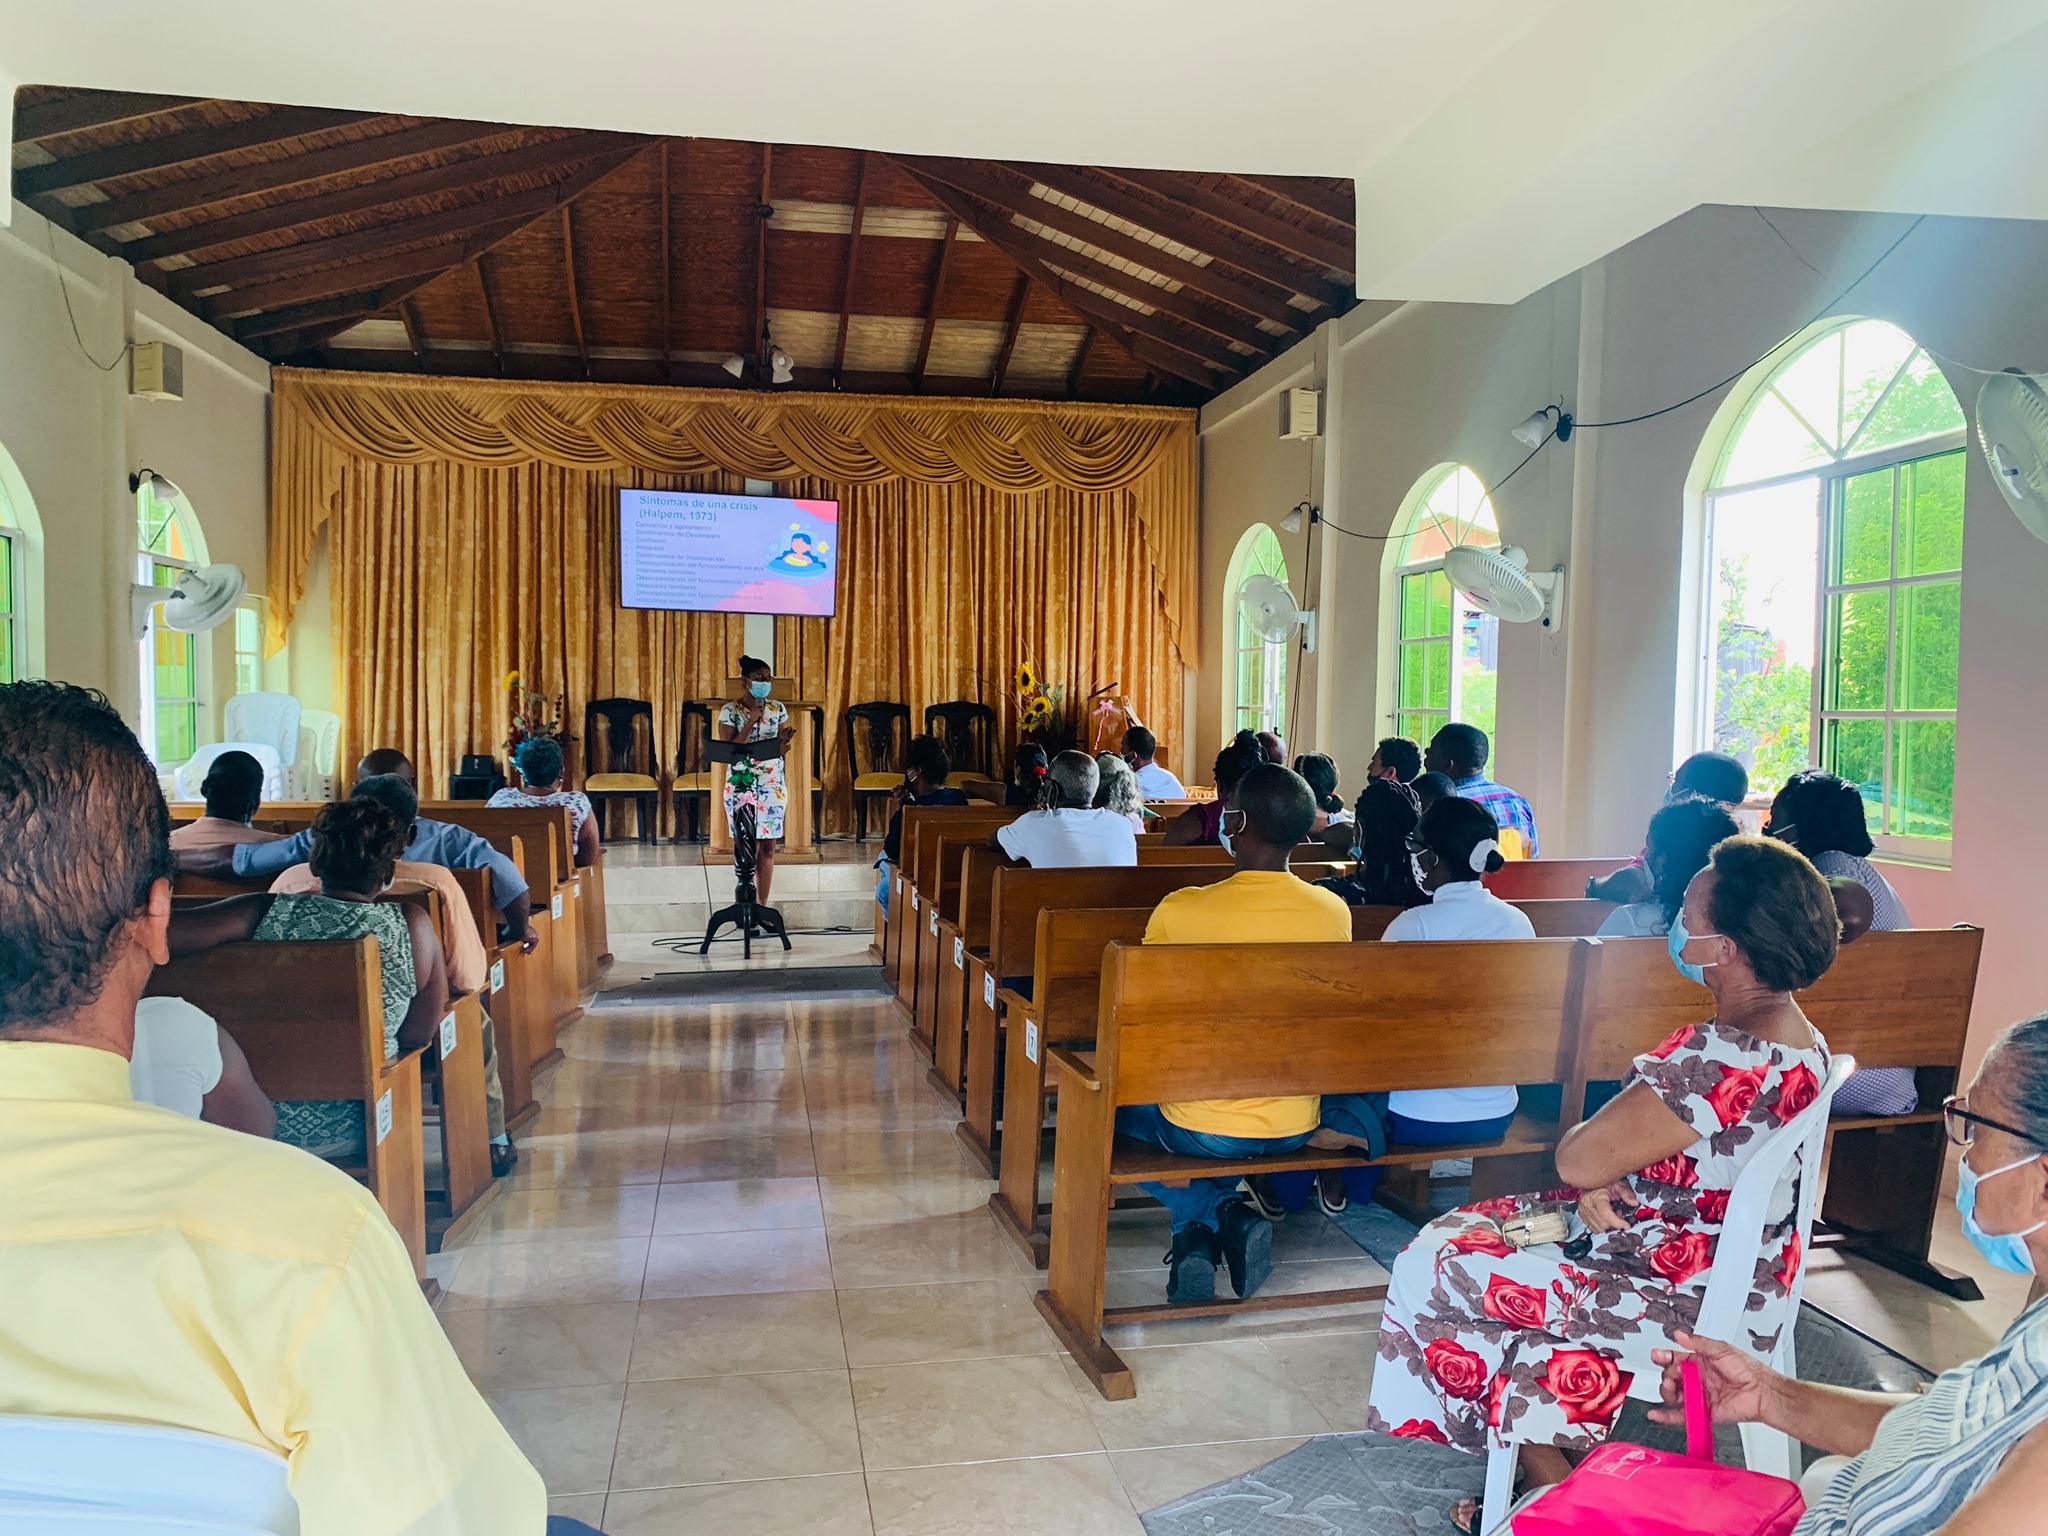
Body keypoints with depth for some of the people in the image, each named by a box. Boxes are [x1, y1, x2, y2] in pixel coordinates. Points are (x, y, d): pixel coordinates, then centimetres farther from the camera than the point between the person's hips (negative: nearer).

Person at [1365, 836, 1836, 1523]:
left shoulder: (1718, 1060, -31)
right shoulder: (1797, 1036, 1)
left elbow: (1578, 1159, -26)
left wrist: (1590, 1162, -3)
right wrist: (1604, 1180, -8)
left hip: (1683, 1306, -9)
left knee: (1435, 1270, 2)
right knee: (1475, 1233, 16)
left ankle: (1553, 1483, 18)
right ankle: (1552, 1466, 23)